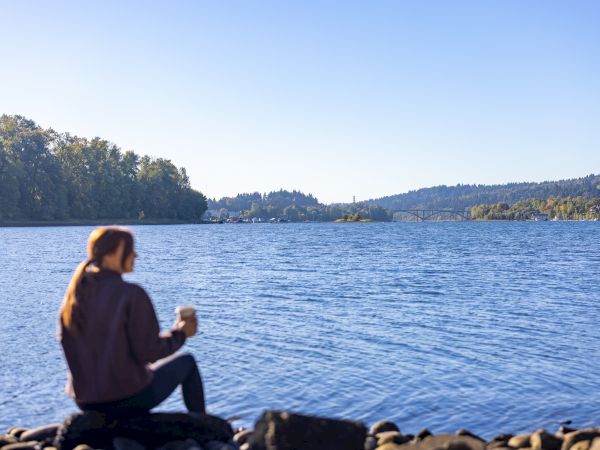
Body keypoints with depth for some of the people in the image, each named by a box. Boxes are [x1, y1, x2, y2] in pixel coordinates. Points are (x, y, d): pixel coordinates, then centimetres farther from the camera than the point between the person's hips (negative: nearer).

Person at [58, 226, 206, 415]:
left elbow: (69, 348, 10)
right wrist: (180, 333, -4)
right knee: (186, 361, 16)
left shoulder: (74, 295, 0)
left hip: (85, 401, 7)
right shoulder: (131, 294, -19)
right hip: (129, 397, -6)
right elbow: (148, 352, -19)